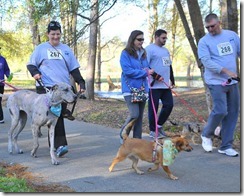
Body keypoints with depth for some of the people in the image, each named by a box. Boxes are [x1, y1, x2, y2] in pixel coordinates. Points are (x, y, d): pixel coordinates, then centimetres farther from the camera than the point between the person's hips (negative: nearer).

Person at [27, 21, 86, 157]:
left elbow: (74, 68, 17)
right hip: (46, 87, -3)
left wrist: (81, 82, 6)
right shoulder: (41, 48, 8)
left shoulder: (66, 49, 16)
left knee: (59, 115, 2)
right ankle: (60, 145, -14)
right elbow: (31, 65, 11)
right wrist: (35, 73, -11)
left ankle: (59, 144, 12)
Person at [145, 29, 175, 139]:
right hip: (154, 85, -8)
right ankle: (153, 130, 8)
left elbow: (169, 66, 26)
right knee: (153, 108, -1)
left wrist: (172, 80, 21)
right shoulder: (149, 49, -7)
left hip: (166, 85, 8)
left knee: (169, 105, 7)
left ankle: (159, 125, 22)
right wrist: (155, 76, -20)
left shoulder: (165, 50, 20)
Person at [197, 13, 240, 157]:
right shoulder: (204, 41, -3)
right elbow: (206, 61, -15)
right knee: (220, 111, -14)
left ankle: (226, 146, 16)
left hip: (233, 81, 5)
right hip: (216, 82, -5)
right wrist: (226, 71, -23)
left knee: (233, 113, 5)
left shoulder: (232, 35, 9)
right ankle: (207, 135, 14)